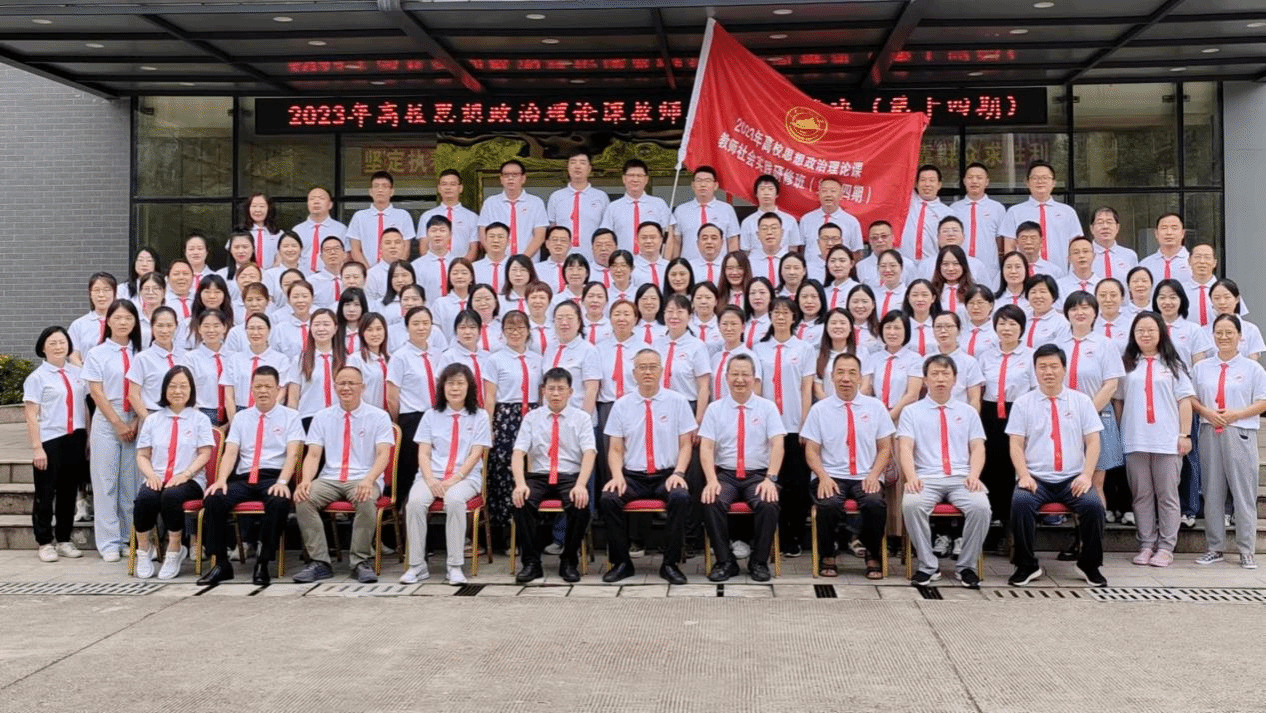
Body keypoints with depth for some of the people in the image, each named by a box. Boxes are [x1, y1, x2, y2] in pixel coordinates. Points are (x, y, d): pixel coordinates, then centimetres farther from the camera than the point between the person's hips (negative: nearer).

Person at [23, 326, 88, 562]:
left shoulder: (77, 373, 8)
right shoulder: (37, 377, -4)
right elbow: (31, 416, -7)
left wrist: (88, 439, 9)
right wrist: (37, 448, -12)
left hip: (75, 440, 4)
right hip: (50, 441, -4)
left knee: (69, 492, 11)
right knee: (45, 495, 4)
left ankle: (64, 540, 21)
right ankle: (45, 543, 14)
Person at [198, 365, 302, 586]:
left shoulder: (290, 417, 9)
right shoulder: (241, 418, 18)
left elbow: (292, 454, -4)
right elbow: (230, 452, 7)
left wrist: (282, 482, -21)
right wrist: (221, 480, -12)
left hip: (274, 478, -3)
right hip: (243, 478, 3)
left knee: (280, 502, -36)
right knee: (213, 499, -25)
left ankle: (263, 564, -22)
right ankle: (221, 563, -15)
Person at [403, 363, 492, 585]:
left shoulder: (479, 416, 9)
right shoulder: (431, 416, 14)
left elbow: (475, 455, -1)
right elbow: (423, 453, 6)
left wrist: (454, 479, -15)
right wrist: (431, 480, -13)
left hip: (466, 477, -2)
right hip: (432, 476, 2)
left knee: (454, 499, -37)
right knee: (415, 501, -31)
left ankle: (455, 567, -30)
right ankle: (417, 565, -22)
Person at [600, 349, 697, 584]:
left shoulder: (678, 402, 5)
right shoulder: (621, 405, 7)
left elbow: (685, 445, 5)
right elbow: (615, 449, 7)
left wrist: (678, 473, -11)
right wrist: (617, 475, -11)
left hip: (667, 476, -1)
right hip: (632, 476, 1)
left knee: (681, 498, -33)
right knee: (607, 499, -28)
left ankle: (670, 564, -16)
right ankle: (621, 562, -8)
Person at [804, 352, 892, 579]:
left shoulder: (875, 407, 12)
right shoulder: (820, 409, 8)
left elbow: (885, 448, 11)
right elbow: (811, 451, 5)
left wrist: (874, 475, -7)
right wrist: (823, 477, -12)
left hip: (866, 478, 1)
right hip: (831, 477, -1)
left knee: (875, 503, -32)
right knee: (829, 505, -33)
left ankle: (873, 558, -5)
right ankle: (827, 557, -6)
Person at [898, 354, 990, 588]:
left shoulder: (968, 412, 21)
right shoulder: (911, 411, 13)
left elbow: (978, 448, 11)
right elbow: (905, 448, 1)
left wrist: (974, 475, -9)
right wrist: (911, 477, -17)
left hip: (962, 478, 1)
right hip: (926, 478, -1)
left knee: (980, 506, -30)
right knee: (911, 504, -34)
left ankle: (967, 566, -10)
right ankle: (927, 566, -17)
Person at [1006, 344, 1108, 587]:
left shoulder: (1081, 401, 11)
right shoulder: (1023, 403, 8)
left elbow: (1093, 442, 5)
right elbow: (1016, 445, 2)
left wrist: (1086, 476, -10)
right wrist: (1024, 475, -14)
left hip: (1073, 479, 1)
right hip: (1036, 478, -1)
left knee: (1094, 505, -28)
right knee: (1020, 502, -31)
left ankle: (1089, 566, -5)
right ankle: (1027, 565, -14)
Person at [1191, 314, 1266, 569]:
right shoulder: (1201, 368, 11)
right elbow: (1190, 398, 10)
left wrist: (1237, 414, -15)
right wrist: (1206, 412, -9)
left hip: (1240, 434, -3)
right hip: (1210, 433, 3)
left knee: (1244, 493, -1)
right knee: (1212, 492, 7)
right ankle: (1213, 548, 15)